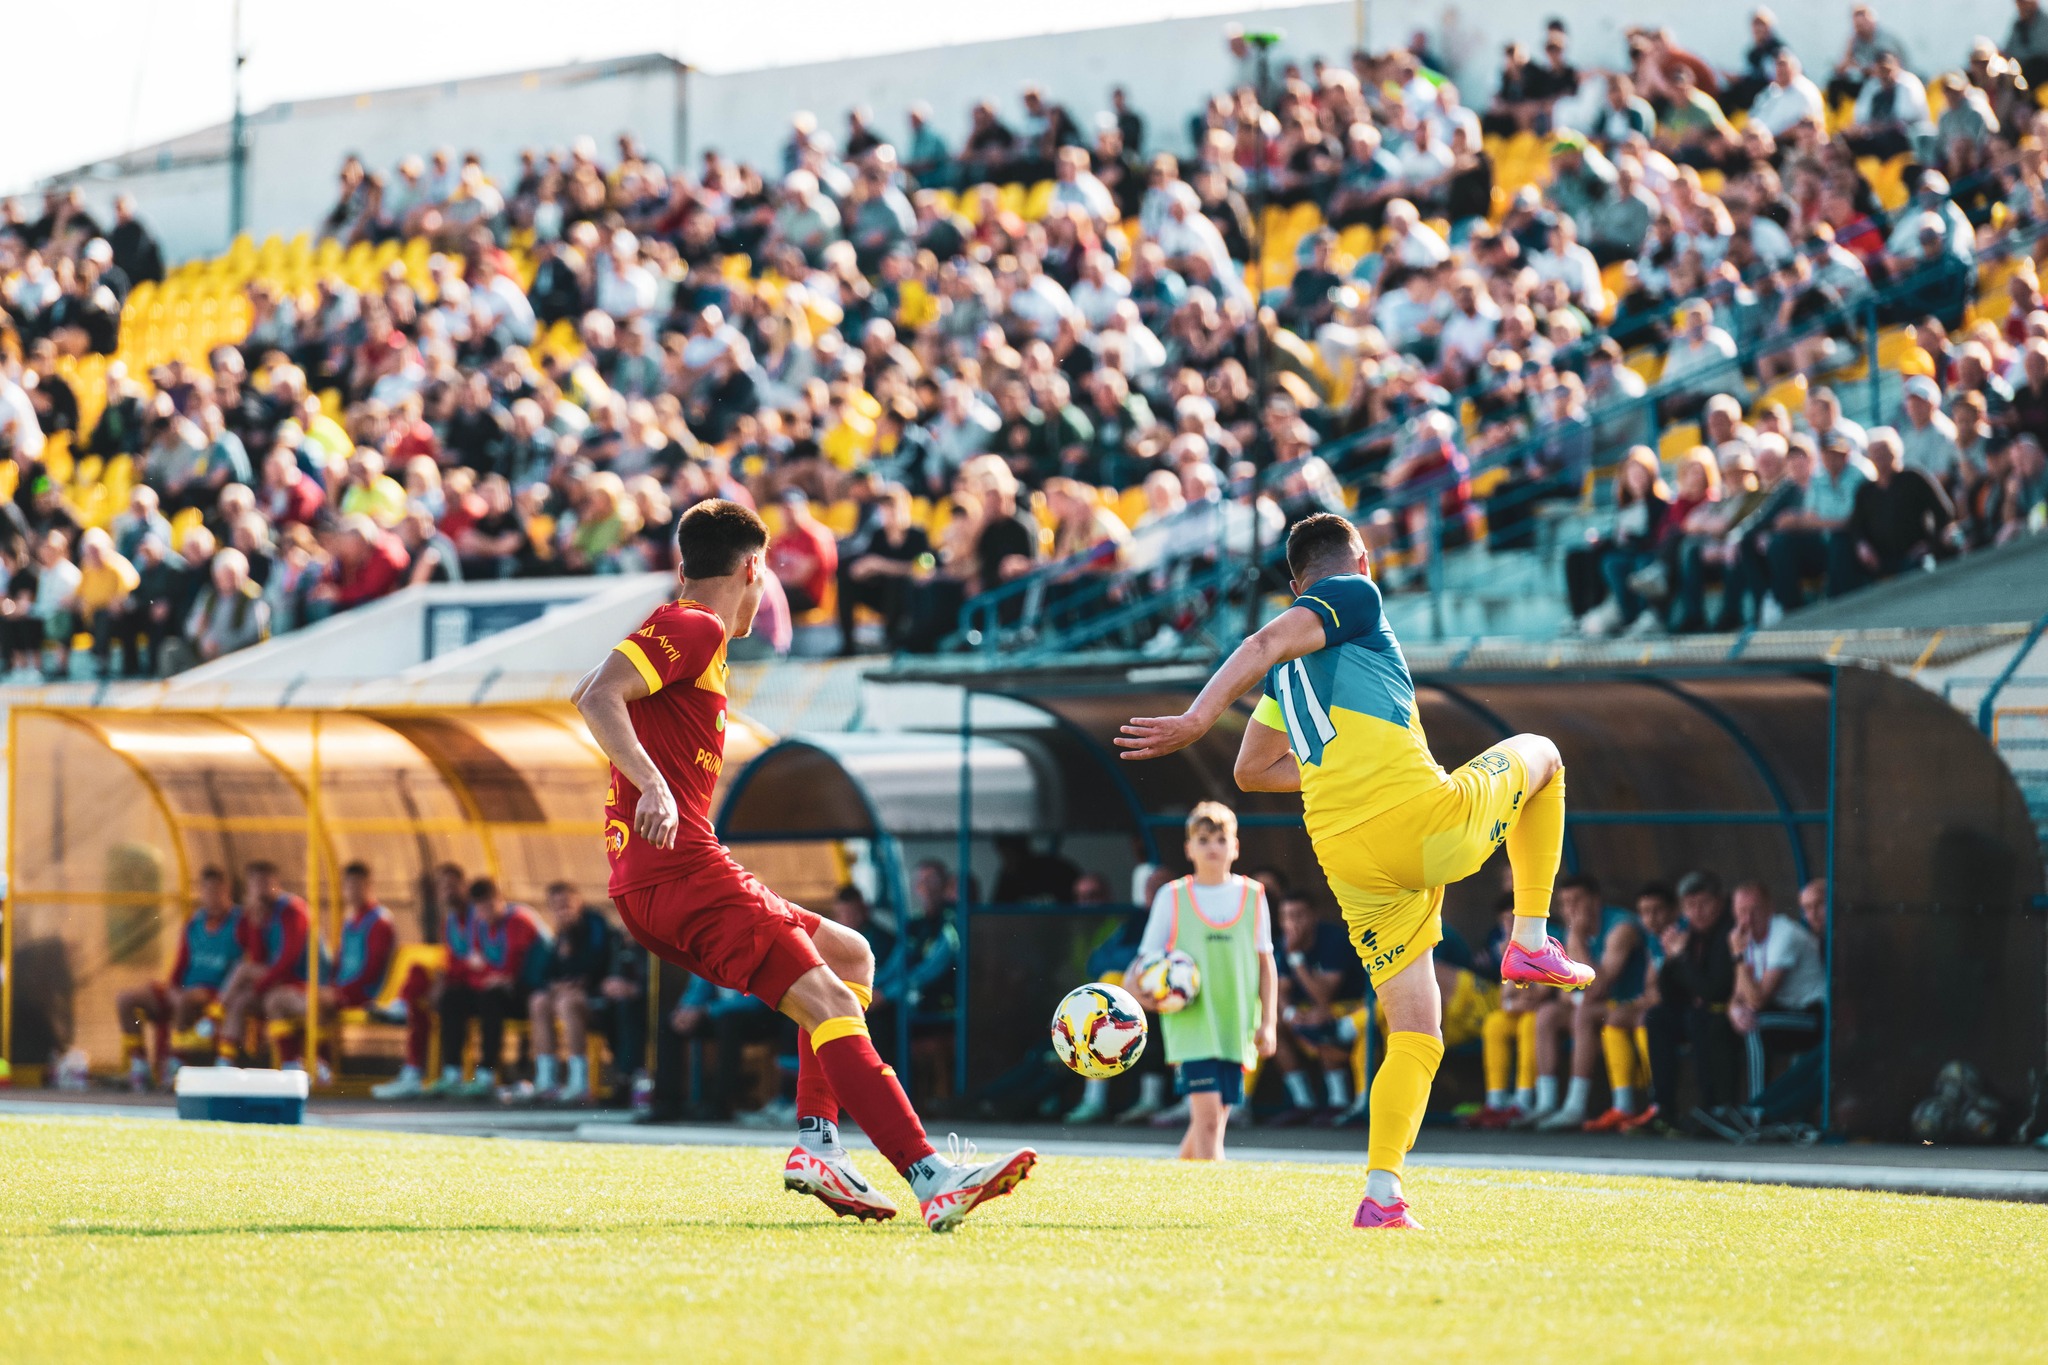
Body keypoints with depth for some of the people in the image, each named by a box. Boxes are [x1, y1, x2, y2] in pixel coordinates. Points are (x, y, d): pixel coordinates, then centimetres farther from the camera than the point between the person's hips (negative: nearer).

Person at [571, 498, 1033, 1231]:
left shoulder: (680, 630, 23)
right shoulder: (695, 629, -6)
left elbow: (587, 696, 34)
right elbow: (598, 696, -21)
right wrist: (651, 784, -30)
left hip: (650, 889, 10)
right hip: (682, 870, -10)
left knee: (850, 955, 19)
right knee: (827, 1001, -18)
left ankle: (817, 1143, 4)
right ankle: (930, 1178, -29)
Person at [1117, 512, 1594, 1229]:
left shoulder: (1289, 676, 26)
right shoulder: (1356, 595, 6)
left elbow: (1251, 769, 32)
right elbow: (1268, 643, -10)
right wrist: (1196, 720, -20)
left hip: (1349, 862, 6)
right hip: (1427, 820, -6)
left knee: (1415, 1038, 12)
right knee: (1539, 754, 25)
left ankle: (1381, 1192, -6)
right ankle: (1531, 941, 17)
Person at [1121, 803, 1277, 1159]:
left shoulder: (1252, 896, 9)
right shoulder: (1173, 897, 4)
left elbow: (1265, 964, 13)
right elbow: (1146, 958, 7)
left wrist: (1268, 1023, 6)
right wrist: (1133, 985, -15)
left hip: (1236, 1025, 3)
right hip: (1190, 1023, -3)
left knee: (1209, 1122, 7)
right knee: (1208, 1116, -17)